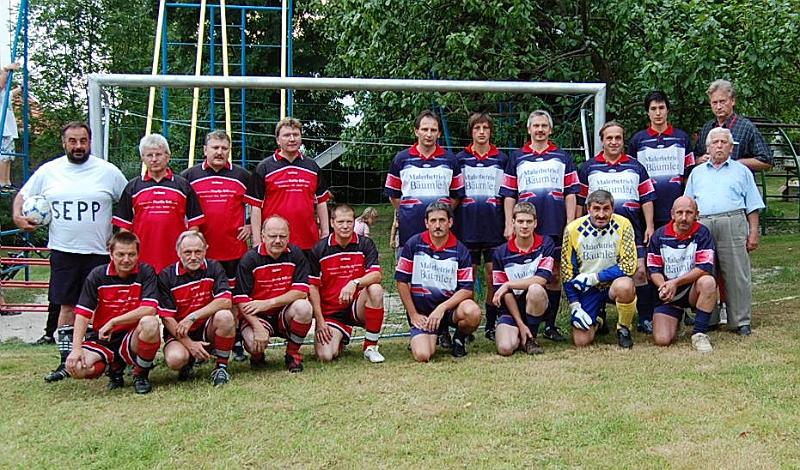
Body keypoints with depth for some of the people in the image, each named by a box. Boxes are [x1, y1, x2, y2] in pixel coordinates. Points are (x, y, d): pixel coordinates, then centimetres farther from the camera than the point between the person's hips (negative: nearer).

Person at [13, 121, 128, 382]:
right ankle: (66, 360, 12)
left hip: (99, 252, -2)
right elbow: (22, 196, 16)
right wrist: (18, 216, -4)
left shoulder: (108, 171, 0)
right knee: (67, 306, 4)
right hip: (63, 251, 2)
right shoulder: (48, 171, 6)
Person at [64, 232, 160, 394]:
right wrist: (76, 349, -18)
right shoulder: (97, 275, -2)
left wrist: (113, 322, -19)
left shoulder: (146, 272, -6)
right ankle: (114, 367, 10)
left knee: (150, 323, -36)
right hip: (102, 340, 2)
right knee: (75, 367, -26)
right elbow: (82, 314, -5)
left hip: (133, 339, -2)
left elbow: (149, 309, -18)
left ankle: (141, 374, -7)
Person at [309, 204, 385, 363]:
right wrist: (320, 321, -8)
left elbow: (377, 275, -15)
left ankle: (370, 347, -15)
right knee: (325, 356, -22)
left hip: (357, 307, 0)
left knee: (375, 290, -32)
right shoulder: (319, 249, -1)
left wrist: (355, 283, -34)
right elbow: (313, 287, -1)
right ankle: (341, 339, 19)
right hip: (330, 312, 0)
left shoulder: (365, 244, -1)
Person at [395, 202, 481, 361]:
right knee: (422, 356, -23)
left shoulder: (460, 251, -2)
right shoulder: (414, 244, -2)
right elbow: (402, 282, 0)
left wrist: (442, 308, -19)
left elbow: (467, 289, -6)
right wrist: (413, 315, -4)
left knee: (472, 312, -34)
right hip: (421, 312, 0)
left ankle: (459, 339, 3)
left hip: (449, 306, 0)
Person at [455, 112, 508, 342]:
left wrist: (509, 224, 4)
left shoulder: (502, 159, 8)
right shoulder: (460, 159, 7)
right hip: (467, 225, 0)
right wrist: (453, 223, 3)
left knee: (494, 275, 1)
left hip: (494, 226, 0)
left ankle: (491, 326, 10)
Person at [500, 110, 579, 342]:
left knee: (554, 275, 3)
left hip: (555, 225, 1)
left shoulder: (563, 157, 13)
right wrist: (509, 224, 1)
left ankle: (550, 325, 11)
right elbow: (509, 194, 10)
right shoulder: (517, 157, 12)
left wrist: (570, 223, 0)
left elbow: (571, 192, 10)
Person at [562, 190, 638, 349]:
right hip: (587, 288, 1)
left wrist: (593, 277, -18)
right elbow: (567, 271, -4)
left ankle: (623, 329, -7)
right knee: (581, 341, -12)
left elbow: (628, 266, -16)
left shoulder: (623, 225, -13)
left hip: (614, 283, -1)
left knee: (624, 286, -37)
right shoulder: (573, 229, -10)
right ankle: (597, 322, 26)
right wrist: (574, 306, -8)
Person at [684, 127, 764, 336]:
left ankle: (741, 321, 2)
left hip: (732, 225, -2)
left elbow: (752, 206, 10)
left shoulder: (741, 171, 15)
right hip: (701, 226, 2)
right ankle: (707, 320, 11)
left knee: (736, 275, -4)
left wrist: (753, 232, 1)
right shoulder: (697, 173, 21)